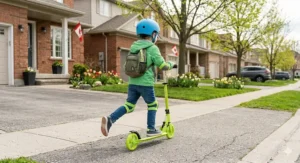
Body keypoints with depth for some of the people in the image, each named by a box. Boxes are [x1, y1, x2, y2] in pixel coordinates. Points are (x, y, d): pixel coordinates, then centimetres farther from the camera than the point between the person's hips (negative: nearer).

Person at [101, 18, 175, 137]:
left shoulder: (133, 47, 12)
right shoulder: (153, 48, -8)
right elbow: (162, 65, -10)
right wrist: (171, 65, 12)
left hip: (133, 82, 6)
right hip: (146, 83, -6)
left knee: (129, 105, 9)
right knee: (152, 105, 14)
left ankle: (109, 119, -10)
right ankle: (151, 129, 16)